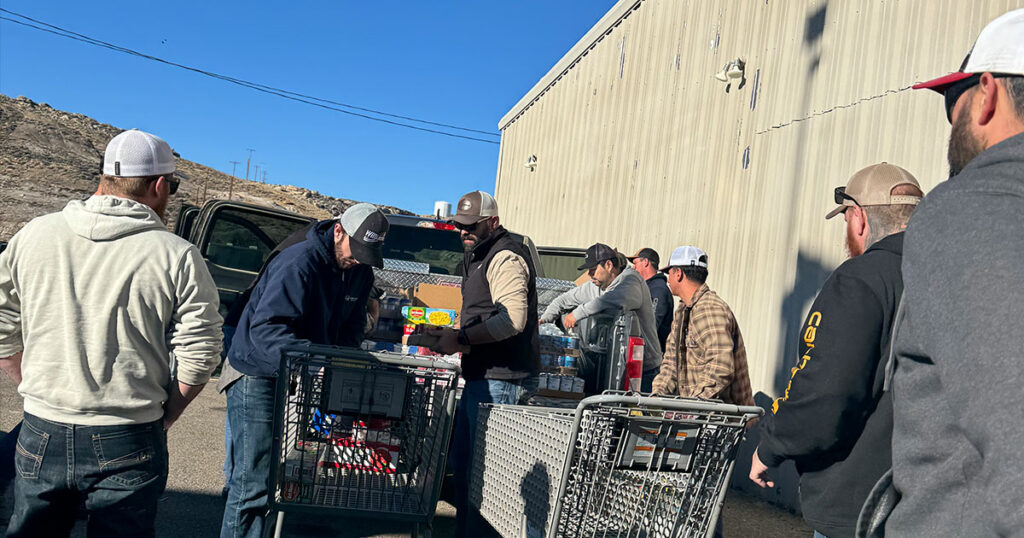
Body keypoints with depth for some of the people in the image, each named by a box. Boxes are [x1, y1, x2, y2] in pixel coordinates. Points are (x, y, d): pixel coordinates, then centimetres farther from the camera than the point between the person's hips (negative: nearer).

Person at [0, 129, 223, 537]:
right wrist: (164, 414, 4)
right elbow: (198, 356, -11)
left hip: (41, 435, 4)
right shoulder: (178, 257, -10)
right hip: (127, 444, -3)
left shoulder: (33, 235, 1)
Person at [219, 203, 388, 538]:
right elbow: (266, 328, -29)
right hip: (258, 376, -7)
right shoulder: (299, 263, -22)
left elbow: (352, 326, 11)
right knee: (253, 482, -4)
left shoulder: (361, 273, 3)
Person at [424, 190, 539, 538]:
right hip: (481, 376, 11)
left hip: (498, 379, -11)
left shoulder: (506, 258, -11)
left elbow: (512, 319, -23)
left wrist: (461, 338, -19)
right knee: (462, 461, 16)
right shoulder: (479, 257, 22)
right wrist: (453, 335, 14)